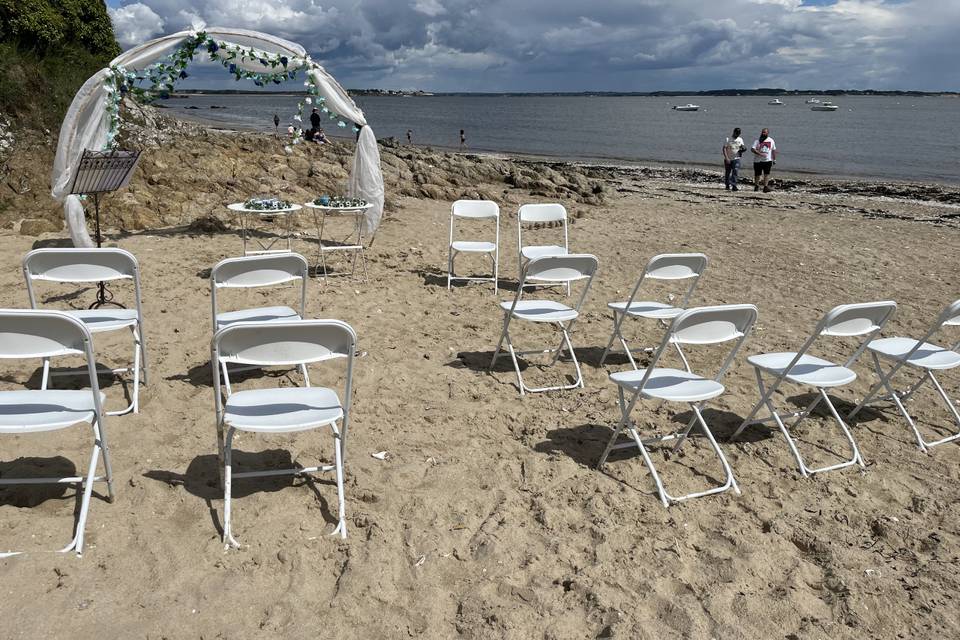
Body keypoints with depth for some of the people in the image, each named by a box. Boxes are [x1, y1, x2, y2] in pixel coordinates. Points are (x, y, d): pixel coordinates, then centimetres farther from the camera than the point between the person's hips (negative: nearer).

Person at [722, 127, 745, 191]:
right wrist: (726, 158, -18)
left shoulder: (740, 139, 8)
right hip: (728, 159, -2)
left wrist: (743, 148, -8)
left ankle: (734, 185, -16)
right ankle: (727, 185, 22)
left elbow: (742, 147, 19)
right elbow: (724, 148, -9)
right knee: (727, 173, 7)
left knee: (736, 172, -13)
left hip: (736, 159, 2)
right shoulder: (728, 139, -5)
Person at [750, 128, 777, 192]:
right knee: (757, 174, 7)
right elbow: (752, 149, -13)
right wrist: (760, 153, -26)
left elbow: (774, 150, 15)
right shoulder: (757, 140, -2)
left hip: (768, 160, 1)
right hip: (758, 160, -1)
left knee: (767, 174, -10)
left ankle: (765, 187, -14)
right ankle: (756, 186, 24)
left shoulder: (771, 140, 8)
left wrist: (774, 159, 11)